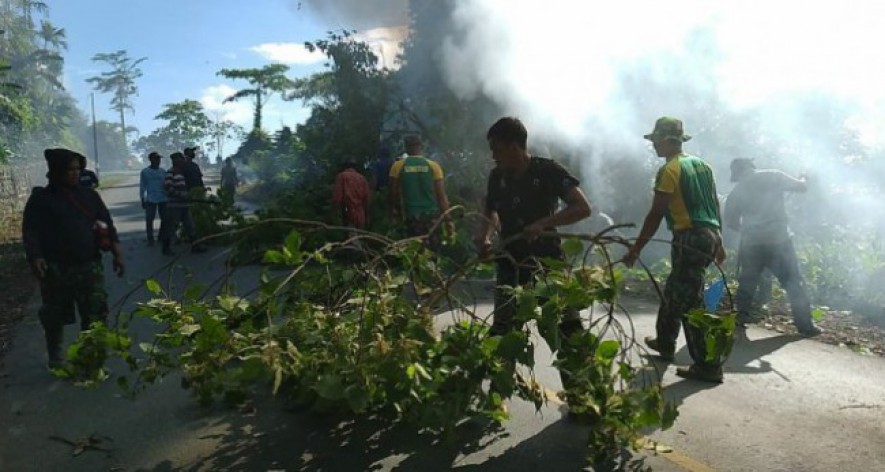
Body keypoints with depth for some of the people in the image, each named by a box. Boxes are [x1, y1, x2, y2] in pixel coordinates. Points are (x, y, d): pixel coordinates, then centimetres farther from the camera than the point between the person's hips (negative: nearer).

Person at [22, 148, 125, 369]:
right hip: (56, 269, -2)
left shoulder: (89, 195, 10)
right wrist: (35, 258, -21)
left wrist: (117, 253, 3)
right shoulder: (41, 198, 0)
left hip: (89, 267, 3)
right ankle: (55, 357, 29)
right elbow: (31, 231, -6)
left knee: (95, 316, -1)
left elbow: (107, 226, 11)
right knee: (54, 317, 11)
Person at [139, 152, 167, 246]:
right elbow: (142, 186, 2)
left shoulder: (162, 171, 10)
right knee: (149, 219, -4)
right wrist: (142, 199, -1)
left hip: (163, 199, 3)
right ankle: (150, 239, 5)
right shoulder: (145, 171, 1)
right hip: (150, 199, -3)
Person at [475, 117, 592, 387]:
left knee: (570, 330, -4)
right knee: (502, 333, 10)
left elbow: (583, 208, -16)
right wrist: (485, 238, -8)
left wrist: (542, 223, -28)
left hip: (548, 262, -4)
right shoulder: (497, 177, 3)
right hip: (510, 265, 4)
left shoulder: (548, 171, -11)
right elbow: (490, 213, 14)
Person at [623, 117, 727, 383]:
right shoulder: (701, 164, 16)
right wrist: (718, 244, 24)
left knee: (690, 303, -5)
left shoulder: (669, 170, -10)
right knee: (673, 291, 22)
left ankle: (708, 366, -3)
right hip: (710, 235, 9)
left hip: (690, 239, -9)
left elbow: (656, 215, -14)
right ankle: (665, 343, 35)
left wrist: (635, 249, -10)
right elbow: (715, 205, 18)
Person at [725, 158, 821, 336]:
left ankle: (741, 316, 23)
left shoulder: (737, 190, 7)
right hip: (778, 238, -2)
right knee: (793, 281, 4)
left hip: (751, 242, 2)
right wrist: (803, 179, 33)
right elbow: (800, 187, 11)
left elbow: (731, 221, 9)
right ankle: (805, 325, 4)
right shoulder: (773, 176, 2)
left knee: (747, 281, 18)